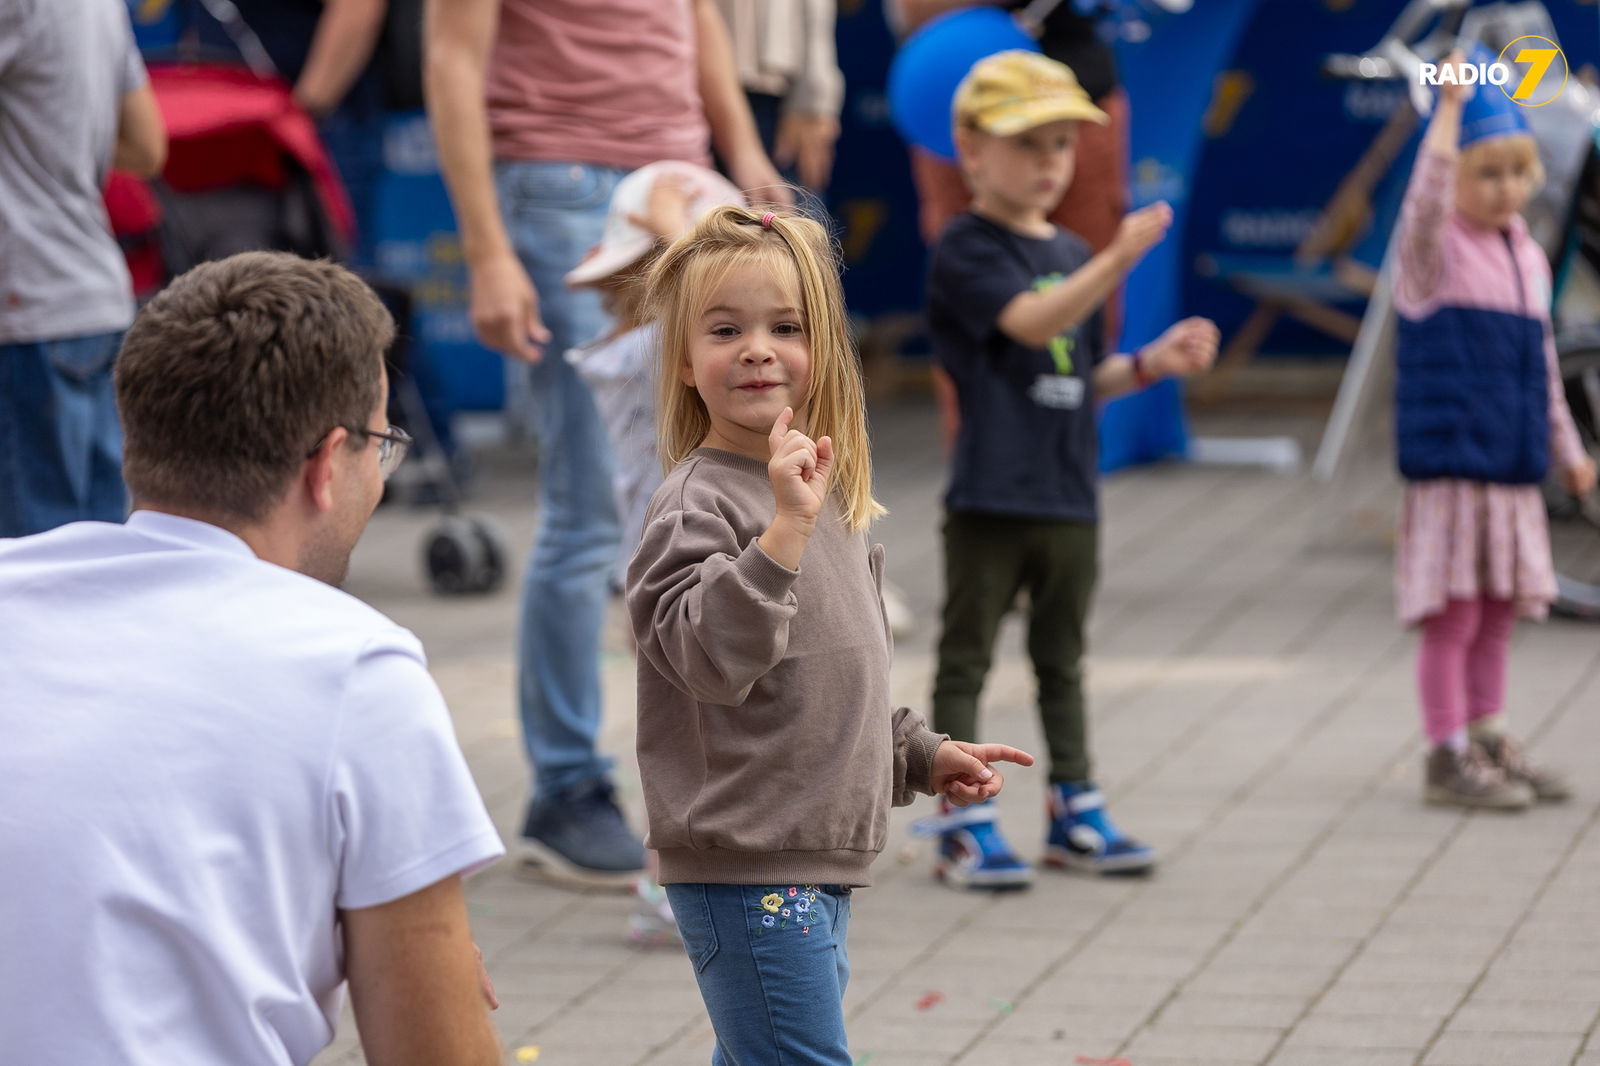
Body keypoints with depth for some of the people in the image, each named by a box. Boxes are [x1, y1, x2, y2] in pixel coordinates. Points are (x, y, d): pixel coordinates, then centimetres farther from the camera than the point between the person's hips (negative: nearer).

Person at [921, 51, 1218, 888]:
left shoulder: (1072, 256, 14)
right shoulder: (965, 252, -9)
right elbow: (1030, 321, -26)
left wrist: (1151, 363, 3)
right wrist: (1120, 260, -36)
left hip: (1068, 498, 7)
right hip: (990, 496, -7)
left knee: (1062, 660, 15)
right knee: (966, 656, 0)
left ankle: (1073, 810, 24)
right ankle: (963, 823, 3)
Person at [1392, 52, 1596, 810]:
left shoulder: (1528, 257, 14)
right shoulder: (1435, 250, -6)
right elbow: (1425, 200, -31)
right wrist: (1450, 108, -34)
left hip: (1512, 470, 7)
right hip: (1450, 465, -7)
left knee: (1497, 612, 13)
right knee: (1452, 616, -4)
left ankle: (1489, 743, 23)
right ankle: (1448, 756, 3)